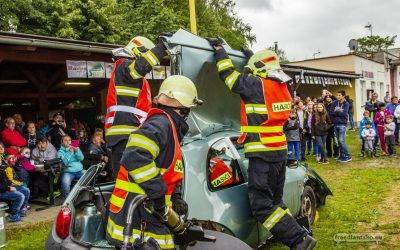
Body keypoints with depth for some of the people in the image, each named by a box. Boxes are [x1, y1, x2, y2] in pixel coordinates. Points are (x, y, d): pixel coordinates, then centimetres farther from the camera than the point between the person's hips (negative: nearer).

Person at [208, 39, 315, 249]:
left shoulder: (257, 84, -13)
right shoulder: (281, 86, 11)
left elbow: (229, 75, -4)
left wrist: (219, 49, 7)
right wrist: (252, 58, 40)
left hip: (263, 153, -9)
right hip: (280, 150, 9)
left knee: (261, 206, -7)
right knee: (275, 200, 18)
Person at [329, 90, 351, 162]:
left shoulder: (346, 104, -4)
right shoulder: (334, 103, 6)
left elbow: (344, 113, -15)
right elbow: (331, 112, 0)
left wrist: (336, 112, -6)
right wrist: (339, 112, -10)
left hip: (342, 124, -5)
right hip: (335, 124, 5)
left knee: (341, 140, -11)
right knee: (339, 141, 10)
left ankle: (347, 156, -2)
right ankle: (342, 155, 20)